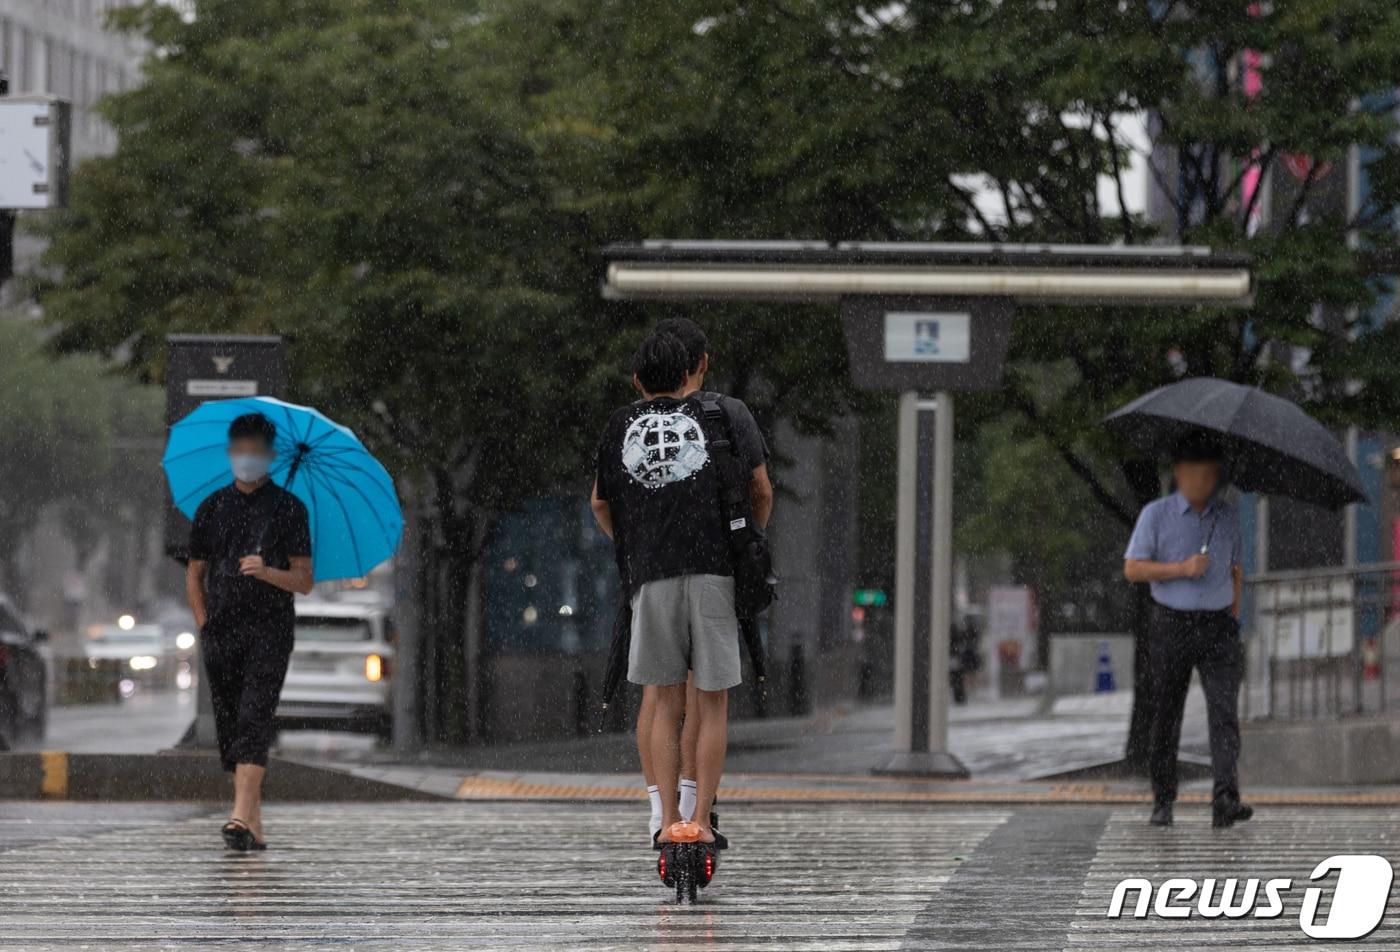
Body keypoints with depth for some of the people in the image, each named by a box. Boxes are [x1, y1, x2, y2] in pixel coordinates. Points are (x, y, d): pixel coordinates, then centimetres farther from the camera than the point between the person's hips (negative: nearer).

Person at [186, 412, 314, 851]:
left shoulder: (288, 508, 3)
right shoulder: (213, 507, 13)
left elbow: (304, 581, 1)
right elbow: (195, 574, 20)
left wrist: (267, 571, -18)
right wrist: (204, 623, 7)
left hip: (269, 630, -4)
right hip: (222, 631, 4)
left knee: (254, 717, -17)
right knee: (228, 722, 4)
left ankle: (241, 816, -28)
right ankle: (254, 824, 10)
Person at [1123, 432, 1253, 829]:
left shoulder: (1227, 516, 10)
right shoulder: (1156, 514, 0)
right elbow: (1132, 569, -4)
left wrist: (1234, 617, 13)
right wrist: (1181, 569, -15)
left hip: (1217, 625, 1)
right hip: (1171, 627, -1)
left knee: (1224, 711, -14)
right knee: (1165, 716, 3)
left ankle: (1226, 800, -24)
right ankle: (1162, 801, 14)